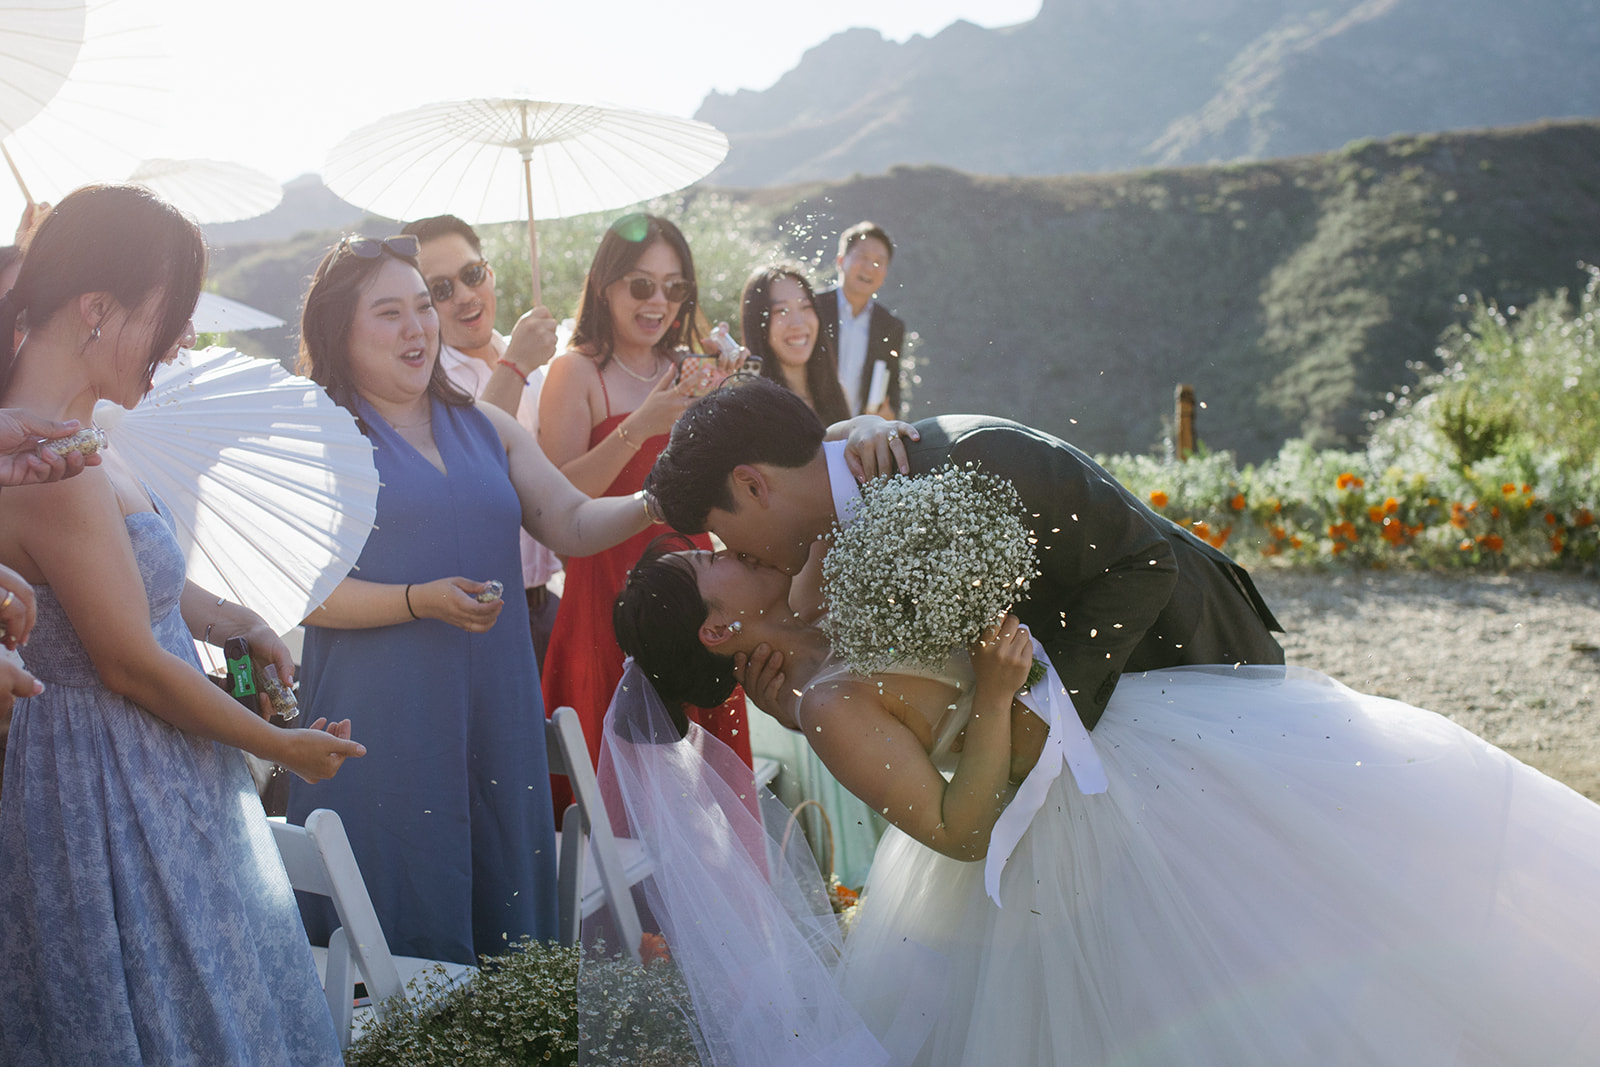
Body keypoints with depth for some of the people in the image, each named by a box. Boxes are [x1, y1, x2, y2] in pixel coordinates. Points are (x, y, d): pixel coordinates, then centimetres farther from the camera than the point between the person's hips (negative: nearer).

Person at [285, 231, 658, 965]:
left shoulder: (486, 428, 14)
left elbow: (573, 526, 9)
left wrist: (656, 501, -9)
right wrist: (422, 601, -20)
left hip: (495, 711, 4)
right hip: (382, 719, -4)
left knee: (501, 905, 9)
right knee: (405, 920, 1)